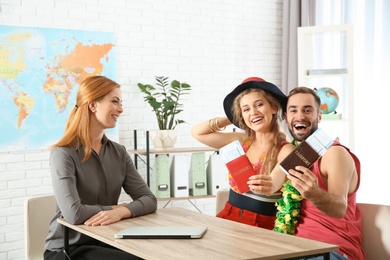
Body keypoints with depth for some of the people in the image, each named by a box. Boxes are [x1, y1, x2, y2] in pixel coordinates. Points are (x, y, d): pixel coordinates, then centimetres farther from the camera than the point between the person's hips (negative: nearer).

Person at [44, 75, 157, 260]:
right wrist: (115, 207, -13)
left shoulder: (119, 153, 5)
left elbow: (149, 200, -2)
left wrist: (121, 212, -22)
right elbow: (73, 214, -26)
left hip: (106, 242, 6)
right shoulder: (63, 154, -14)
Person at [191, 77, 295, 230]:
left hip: (262, 226, -5)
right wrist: (229, 119, 9)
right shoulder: (241, 141, 9)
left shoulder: (286, 150, -8)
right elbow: (197, 132, 16)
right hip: (227, 220, 5)